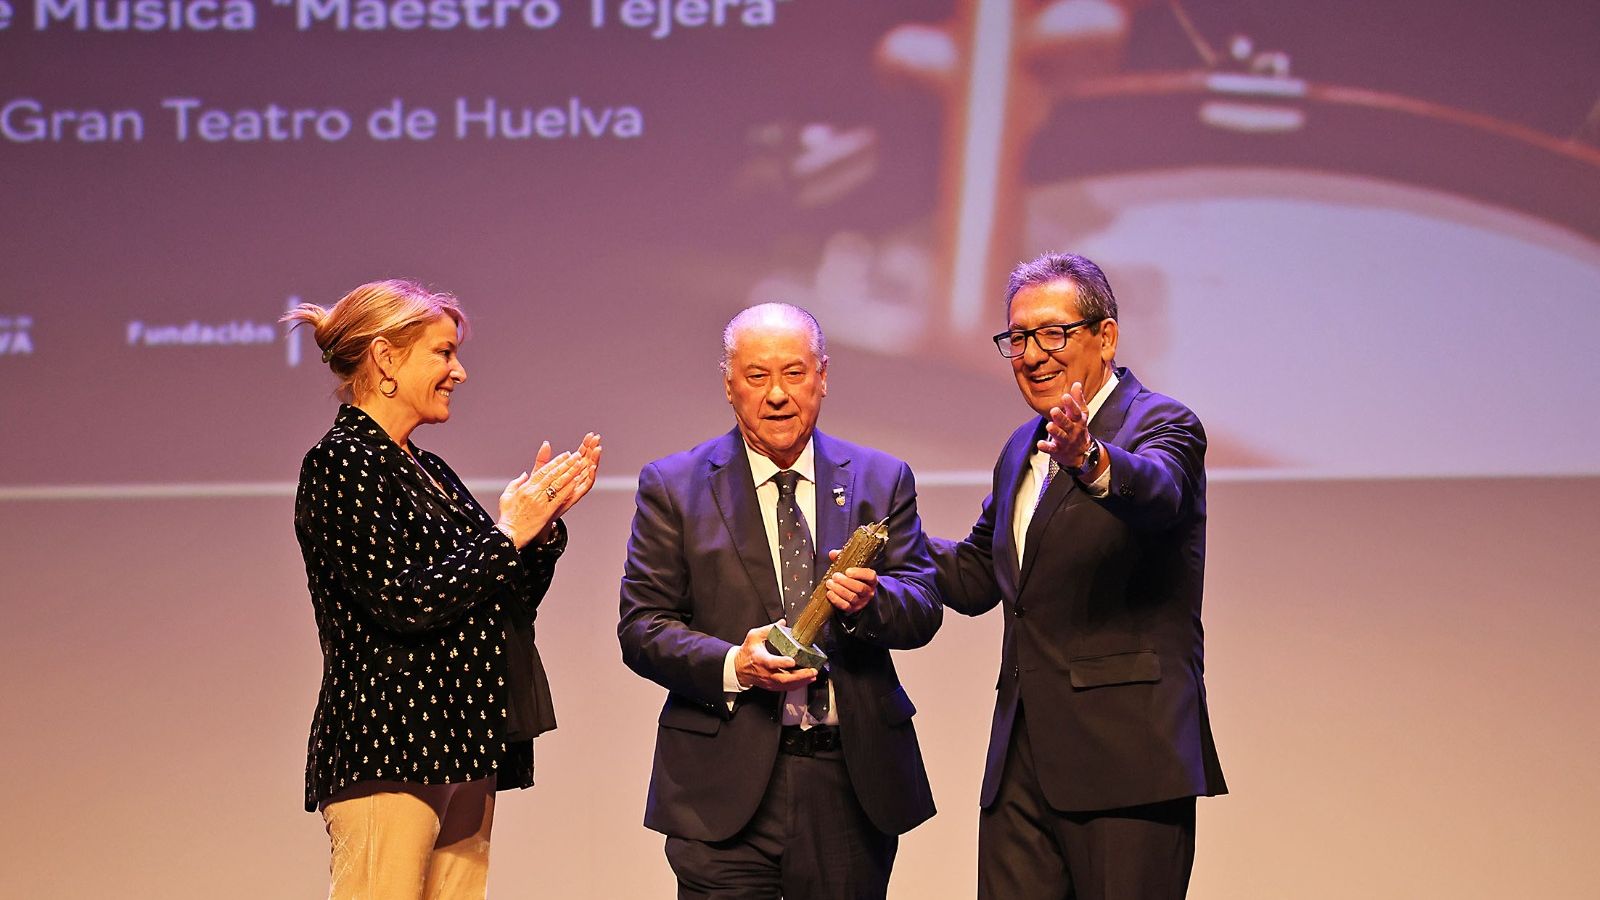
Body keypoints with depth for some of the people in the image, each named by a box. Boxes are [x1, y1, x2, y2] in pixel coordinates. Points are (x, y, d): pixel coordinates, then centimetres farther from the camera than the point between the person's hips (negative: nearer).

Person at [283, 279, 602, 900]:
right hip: (387, 755, -9)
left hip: (458, 755, 9)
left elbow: (508, 605, 18)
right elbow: (403, 603, -17)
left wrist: (544, 517, 5)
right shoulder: (341, 463, -8)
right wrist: (510, 534, -9)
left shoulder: (426, 470, 18)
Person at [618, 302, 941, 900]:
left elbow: (923, 608, 3)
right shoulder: (673, 487, 4)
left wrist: (870, 600, -19)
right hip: (728, 783, -2)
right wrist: (731, 666, -18)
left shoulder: (882, 481, 10)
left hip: (855, 780, 2)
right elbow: (642, 627, -1)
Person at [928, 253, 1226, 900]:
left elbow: (1156, 493, -28)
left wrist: (1091, 461, -48)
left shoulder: (1163, 424, -4)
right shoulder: (1022, 449, 20)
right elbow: (975, 576, 29)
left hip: (1124, 761, -7)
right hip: (1020, 766, 7)